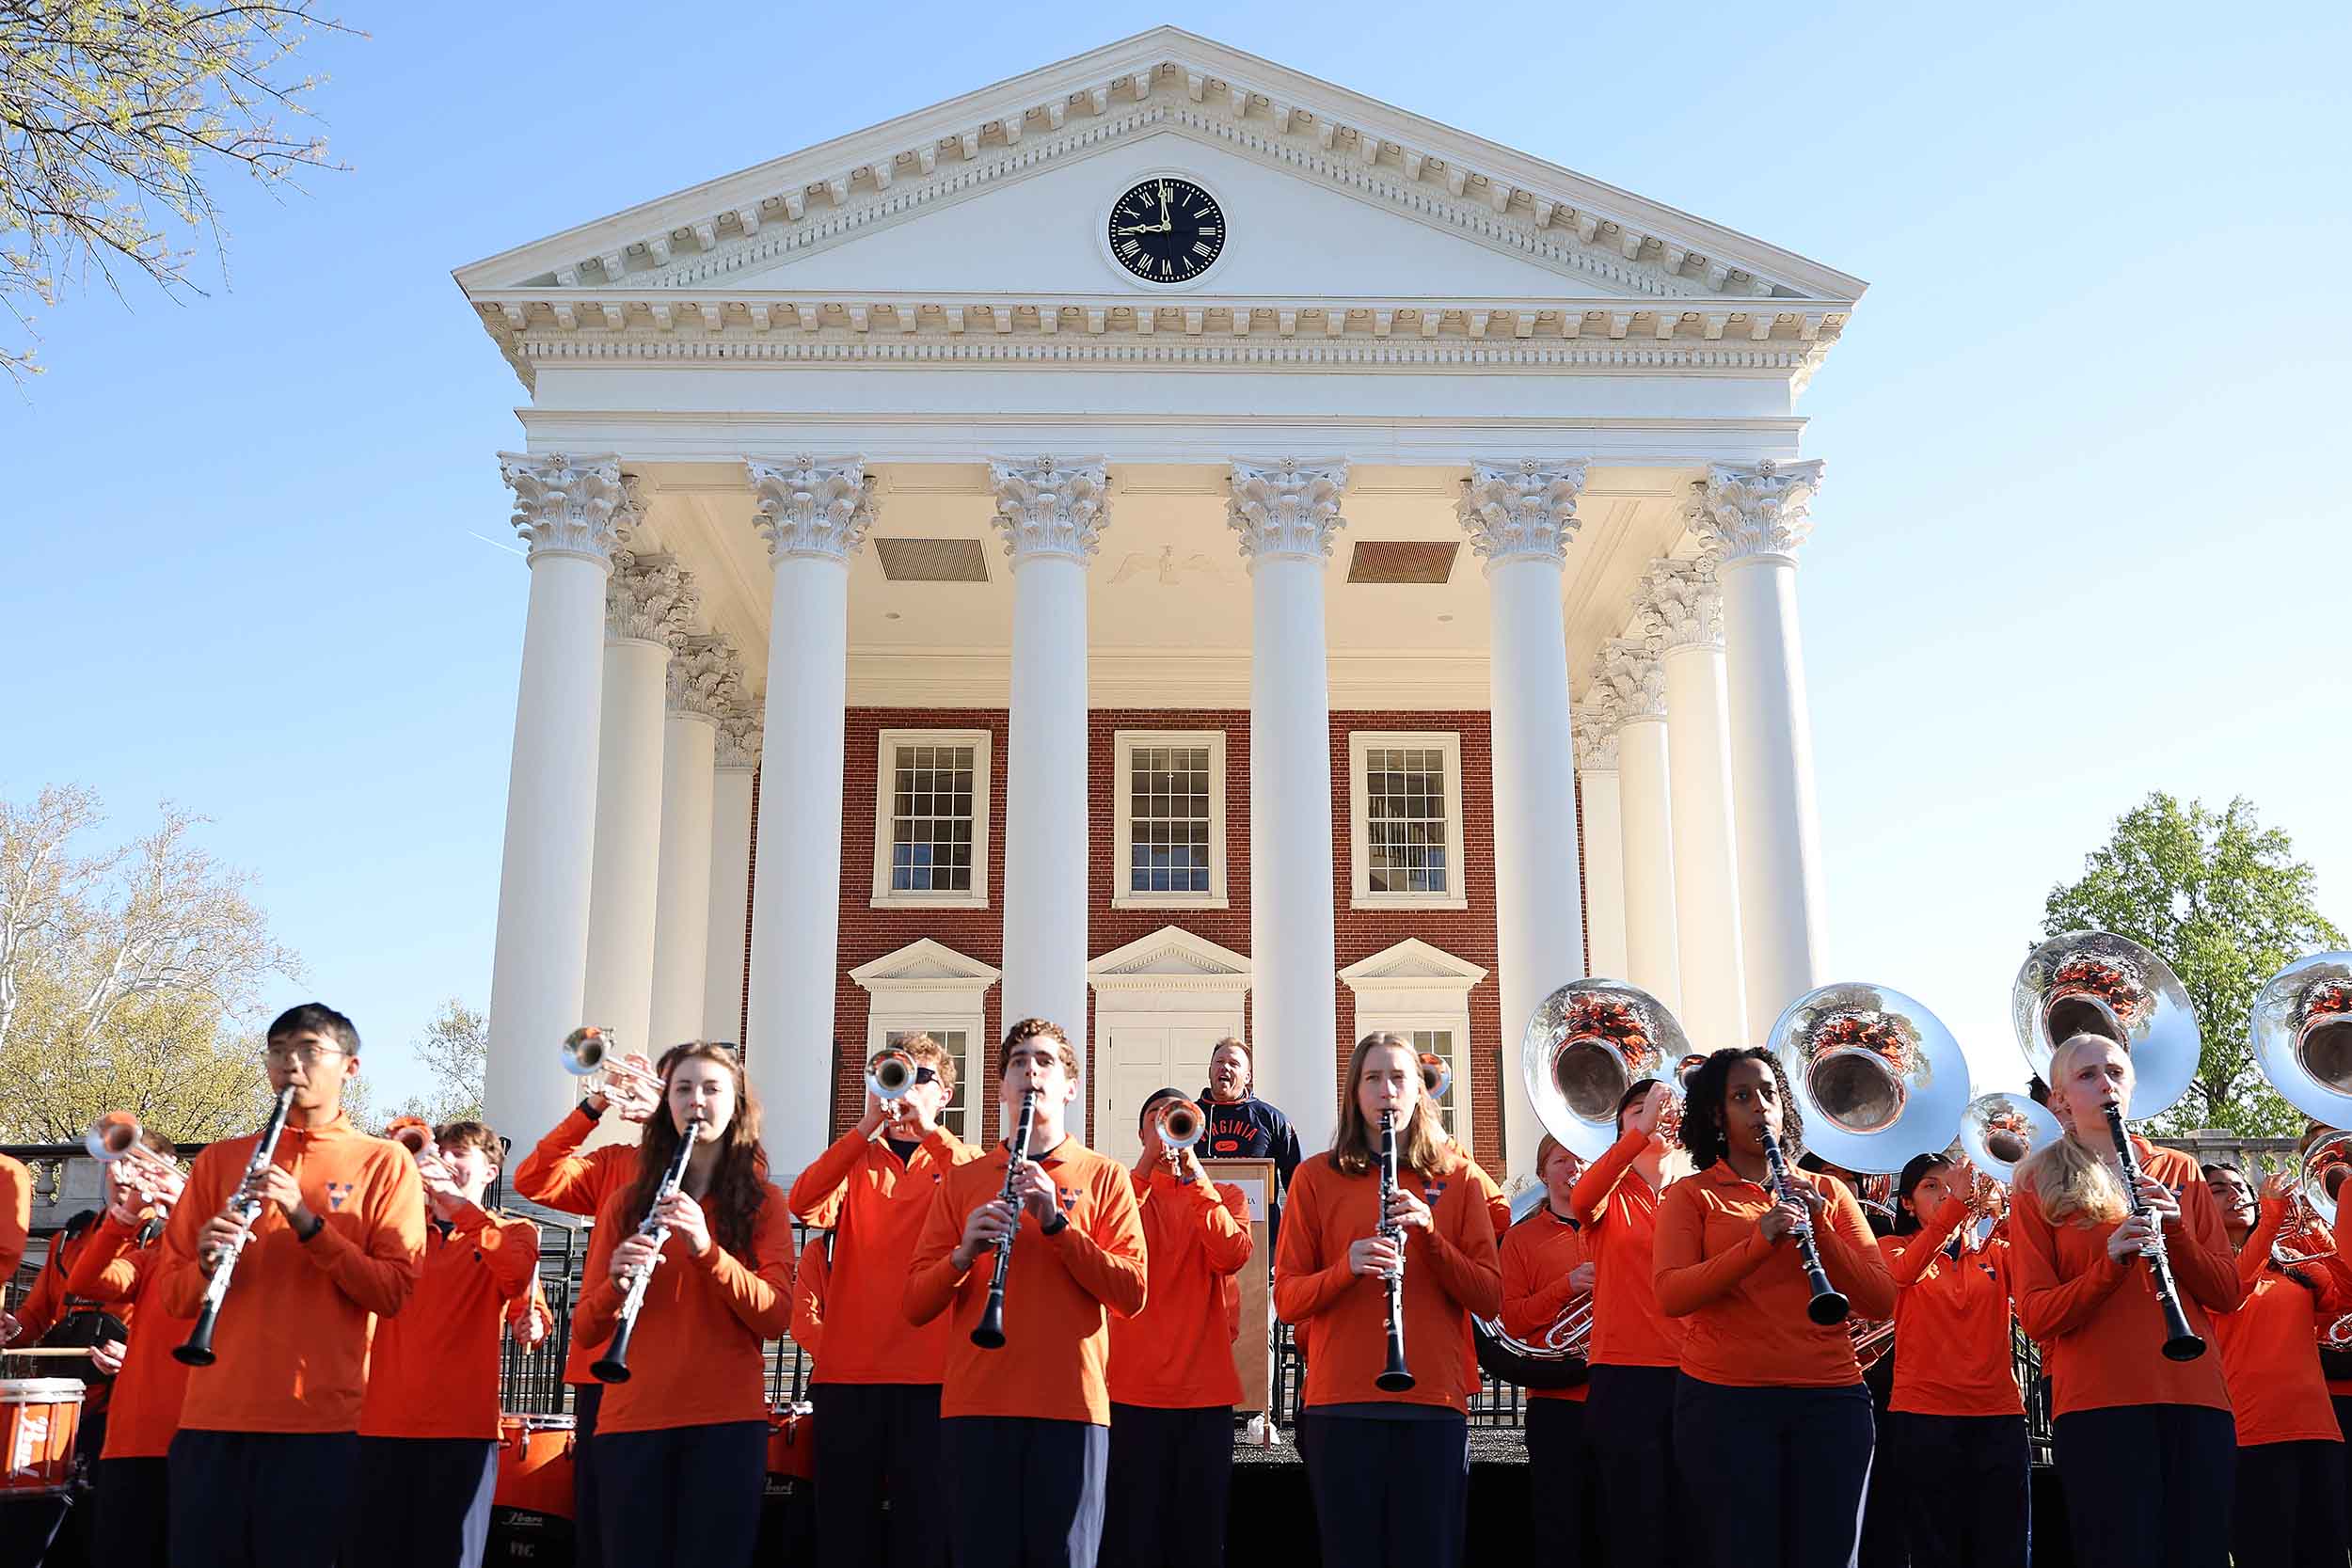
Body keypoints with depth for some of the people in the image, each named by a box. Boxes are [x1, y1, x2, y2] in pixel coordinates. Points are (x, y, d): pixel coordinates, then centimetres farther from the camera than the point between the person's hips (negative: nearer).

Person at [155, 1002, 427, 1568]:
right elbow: (171, 1294, 13)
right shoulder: (220, 1159, 13)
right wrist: (207, 1264, -10)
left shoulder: (384, 1163, 5)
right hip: (212, 1416, 3)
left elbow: (393, 1292, -3)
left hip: (320, 1420, -3)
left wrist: (307, 1221, -14)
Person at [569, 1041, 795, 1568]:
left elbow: (775, 1318, -5)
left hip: (728, 1419, -1)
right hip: (631, 1419, 1)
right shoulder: (625, 1202, 11)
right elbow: (584, 1330, 8)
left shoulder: (763, 1202, 6)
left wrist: (707, 1248, -18)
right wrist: (617, 1283, -14)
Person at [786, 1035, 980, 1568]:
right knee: (843, 1523, 4)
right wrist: (866, 1127, -14)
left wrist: (929, 1129, -16)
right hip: (847, 1369, 2)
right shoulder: (855, 1160, 15)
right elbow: (805, 1205, -7)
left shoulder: (961, 1160, 12)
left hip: (931, 1369, -1)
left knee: (923, 1524, 0)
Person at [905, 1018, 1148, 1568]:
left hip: (1071, 1404, -1)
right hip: (977, 1404, 1)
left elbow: (1132, 1294, -2)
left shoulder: (1103, 1175, 10)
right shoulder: (962, 1179, 14)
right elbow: (915, 1305, 9)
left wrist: (1056, 1221, -11)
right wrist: (965, 1251, -10)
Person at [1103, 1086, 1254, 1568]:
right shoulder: (1129, 1189, 10)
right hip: (1133, 1388, -1)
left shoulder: (1226, 1196, 11)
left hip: (1206, 1388, 1)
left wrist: (1192, 1172, -15)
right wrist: (1148, 1163, -16)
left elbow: (1232, 1256, -11)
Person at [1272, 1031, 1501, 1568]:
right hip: (1340, 1403, -1)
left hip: (1434, 1402, 1)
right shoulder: (1317, 1176, 7)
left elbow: (1489, 1299, 4)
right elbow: (1286, 1299, 3)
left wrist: (1429, 1233, -10)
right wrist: (1347, 1268, -16)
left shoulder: (1455, 1176, 10)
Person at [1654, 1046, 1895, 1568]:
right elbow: (1671, 1296, -10)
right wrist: (1759, 1241, -21)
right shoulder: (1691, 1195, 6)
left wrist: (1818, 1227, -8)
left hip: (1831, 1397, 3)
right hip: (1727, 1400, -2)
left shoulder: (1828, 1191, 14)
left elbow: (1881, 1302, 6)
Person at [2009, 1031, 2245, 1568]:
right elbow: (2036, 1316, -2)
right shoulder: (2038, 1188, 5)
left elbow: (2228, 1294, 9)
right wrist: (2110, 1264, -18)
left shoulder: (2179, 1172, 15)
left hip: (2195, 1396, 3)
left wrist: (2175, 1231, -9)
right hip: (2097, 1401, -3)